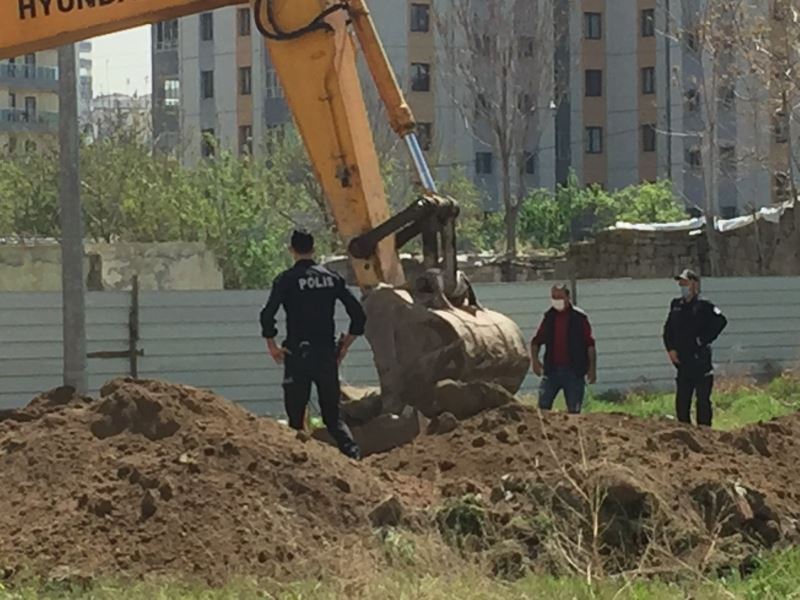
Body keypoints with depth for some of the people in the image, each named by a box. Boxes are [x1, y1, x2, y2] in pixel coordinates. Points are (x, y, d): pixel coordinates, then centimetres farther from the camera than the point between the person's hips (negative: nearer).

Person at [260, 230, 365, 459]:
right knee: (333, 414, 9)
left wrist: (271, 344, -4)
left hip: (298, 355, -3)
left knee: (296, 416, 5)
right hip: (327, 354, 3)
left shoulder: (286, 280, -5)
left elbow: (267, 315, -17)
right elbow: (358, 314, 5)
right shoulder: (332, 278, 6)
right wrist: (346, 344, 14)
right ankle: (352, 452, -11)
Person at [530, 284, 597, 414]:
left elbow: (590, 345, -3)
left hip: (574, 371, -3)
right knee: (543, 405, -5)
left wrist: (592, 368, -8)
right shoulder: (549, 317, 8)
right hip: (552, 369, 3)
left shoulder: (579, 317, -3)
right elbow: (536, 341, 15)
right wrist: (535, 359, -2)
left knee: (574, 409, 0)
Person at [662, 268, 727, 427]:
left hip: (700, 359, -6)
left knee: (703, 400, -3)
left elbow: (721, 321, -19)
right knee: (681, 401, 7)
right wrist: (671, 349, 4)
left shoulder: (703, 306, -6)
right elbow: (668, 329, 19)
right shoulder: (676, 305, 12)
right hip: (682, 360, 6)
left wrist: (704, 340, -16)